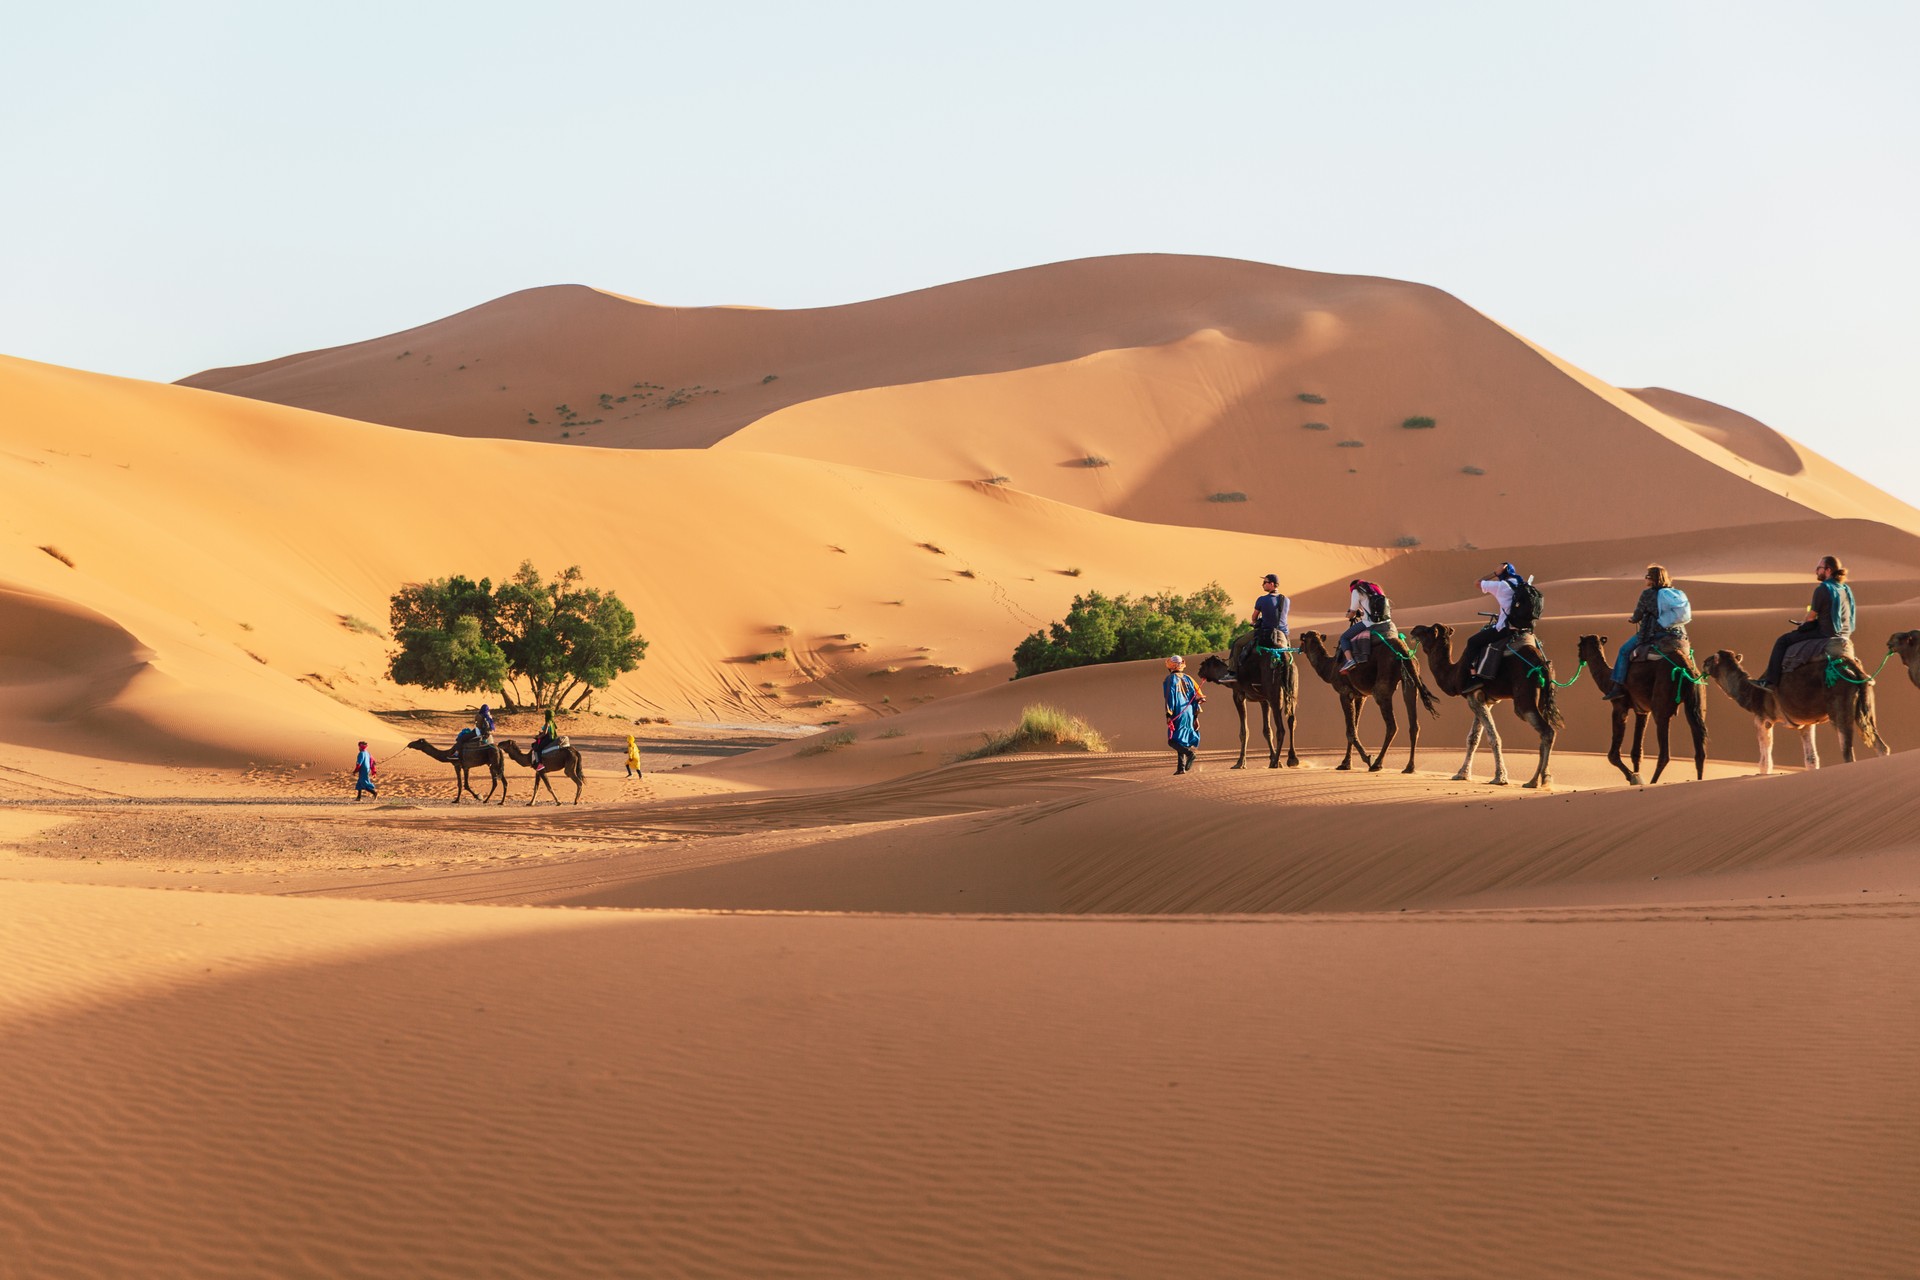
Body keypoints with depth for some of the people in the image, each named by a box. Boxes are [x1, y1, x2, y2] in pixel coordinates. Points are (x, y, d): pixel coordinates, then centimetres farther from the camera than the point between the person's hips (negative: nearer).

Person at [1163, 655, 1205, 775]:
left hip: (1177, 714, -6)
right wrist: (1196, 717, 12)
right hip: (1189, 713, 6)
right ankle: (1181, 767, 6)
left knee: (1173, 740, -2)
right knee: (1181, 740, 12)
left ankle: (1188, 752, -28)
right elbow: (1195, 696, 10)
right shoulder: (1188, 678, 11)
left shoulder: (1170, 679, -5)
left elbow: (1169, 697, -12)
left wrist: (1168, 715, -11)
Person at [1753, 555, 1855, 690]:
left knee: (1782, 641, 3)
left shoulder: (1821, 589, -16)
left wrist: (1803, 622, 12)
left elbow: (1811, 616, -10)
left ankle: (1771, 681, 2)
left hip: (1825, 633, -9)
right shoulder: (1845, 589, 10)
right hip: (1843, 633, 9)